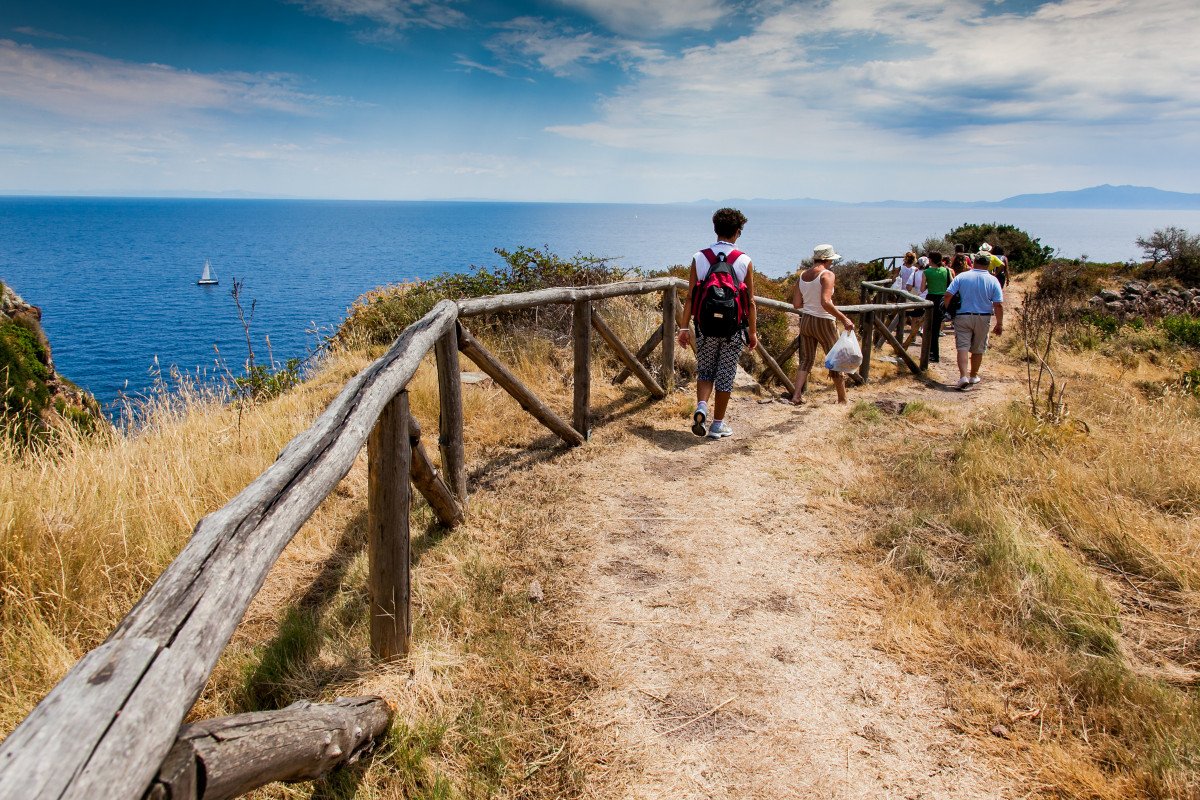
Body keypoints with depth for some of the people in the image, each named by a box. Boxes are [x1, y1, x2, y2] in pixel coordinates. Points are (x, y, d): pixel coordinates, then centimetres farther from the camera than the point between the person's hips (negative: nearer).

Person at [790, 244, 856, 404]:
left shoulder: (802, 275, 5)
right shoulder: (827, 274, -15)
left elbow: (796, 304, 4)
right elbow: (826, 303, -26)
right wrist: (844, 319, -24)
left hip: (805, 321, 6)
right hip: (823, 322, -6)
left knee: (805, 359, 14)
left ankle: (797, 396, 2)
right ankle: (842, 400, 18)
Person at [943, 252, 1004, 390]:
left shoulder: (962, 277, -4)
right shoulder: (993, 280, -4)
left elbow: (948, 295, -10)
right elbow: (999, 305, -7)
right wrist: (999, 324, 0)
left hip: (963, 317, -1)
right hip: (983, 318, 1)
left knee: (963, 347, -2)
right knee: (978, 349, 14)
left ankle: (963, 376, -18)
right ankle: (973, 376, 27)